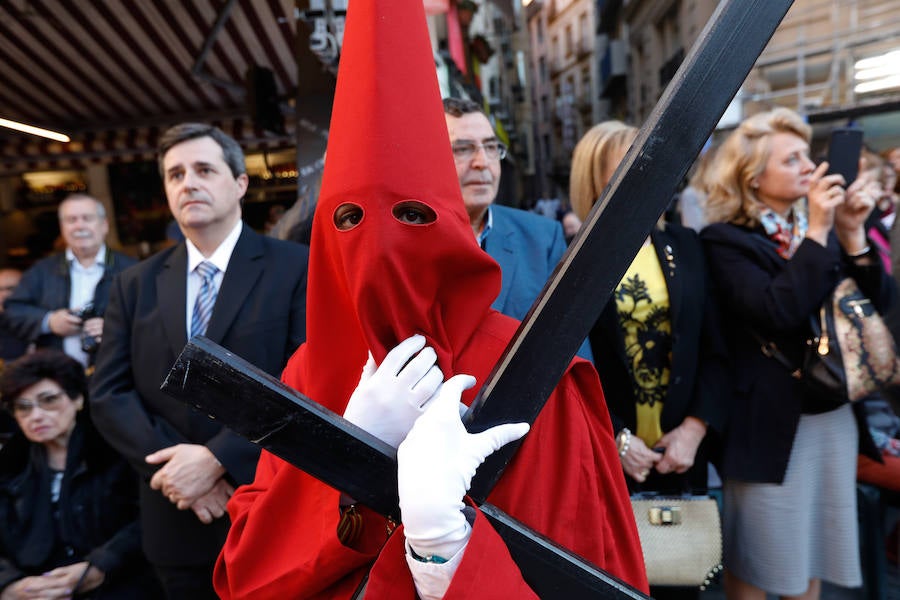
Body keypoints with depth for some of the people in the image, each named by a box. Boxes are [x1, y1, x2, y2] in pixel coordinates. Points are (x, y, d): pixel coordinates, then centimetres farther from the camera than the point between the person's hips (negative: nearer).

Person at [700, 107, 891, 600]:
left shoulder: (822, 227, 7)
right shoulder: (725, 240, -14)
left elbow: (877, 304, 2)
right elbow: (778, 313, -26)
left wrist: (852, 234, -9)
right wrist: (817, 234, -21)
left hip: (833, 414, 6)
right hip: (771, 421, -6)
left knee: (814, 549, 21)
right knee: (758, 560, 11)